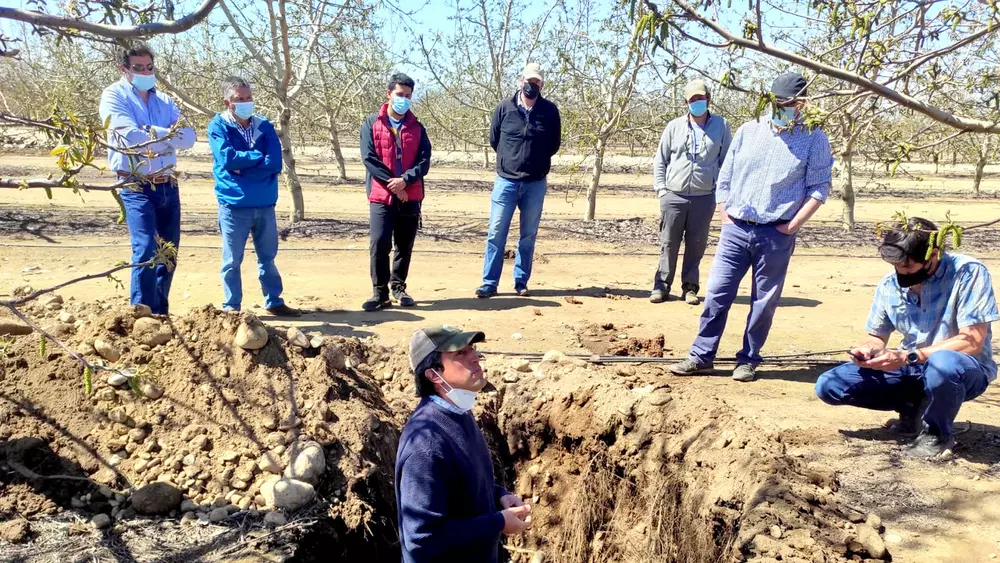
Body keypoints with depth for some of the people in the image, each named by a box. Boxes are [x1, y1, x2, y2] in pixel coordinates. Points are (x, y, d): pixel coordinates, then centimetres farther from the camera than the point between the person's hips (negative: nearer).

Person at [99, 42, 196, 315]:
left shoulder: (164, 100, 14)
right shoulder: (114, 96, -2)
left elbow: (188, 138, 0)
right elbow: (131, 136, -19)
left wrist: (151, 133, -14)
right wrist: (169, 134, -8)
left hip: (168, 187, 6)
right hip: (136, 188, -6)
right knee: (146, 251, -18)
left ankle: (161, 312, 23)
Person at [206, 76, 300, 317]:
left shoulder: (265, 127, 7)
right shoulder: (218, 126, -1)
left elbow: (275, 163, -6)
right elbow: (227, 159, -16)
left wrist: (242, 168, -13)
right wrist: (258, 156, -6)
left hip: (265, 204, 3)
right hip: (234, 205, -3)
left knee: (268, 258, 12)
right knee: (232, 260, 4)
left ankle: (274, 302, 21)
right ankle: (231, 307, 14)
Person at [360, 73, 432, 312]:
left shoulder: (416, 127, 9)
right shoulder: (371, 123, 3)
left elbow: (424, 161, 0)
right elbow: (369, 158, -6)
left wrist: (404, 180, -16)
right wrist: (391, 183, -12)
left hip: (410, 197, 3)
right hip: (381, 196, -2)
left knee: (405, 246, 8)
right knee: (379, 244, -9)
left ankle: (398, 287, 23)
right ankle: (380, 293, 1)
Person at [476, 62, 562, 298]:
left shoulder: (550, 111, 0)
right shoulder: (505, 107, -1)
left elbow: (554, 145, 9)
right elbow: (493, 140, 10)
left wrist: (536, 159, 9)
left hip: (536, 184, 1)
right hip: (506, 181, 0)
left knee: (528, 236, 8)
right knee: (496, 234, -2)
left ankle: (521, 282, 17)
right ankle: (489, 283, 4)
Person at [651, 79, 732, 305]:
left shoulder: (721, 126, 5)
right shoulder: (674, 127, 5)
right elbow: (660, 160, 10)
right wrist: (661, 189, 1)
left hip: (704, 197, 0)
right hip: (673, 196, 0)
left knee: (696, 245, 4)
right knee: (668, 244, 3)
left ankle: (689, 287, 14)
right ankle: (661, 286, 9)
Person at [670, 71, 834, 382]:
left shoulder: (814, 140, 0)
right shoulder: (748, 131, 9)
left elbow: (819, 188, -4)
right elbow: (725, 178, 10)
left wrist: (792, 226, -10)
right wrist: (724, 217, 4)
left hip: (776, 235, -2)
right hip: (735, 229, 3)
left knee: (764, 302, 6)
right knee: (716, 294, 2)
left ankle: (748, 360, 19)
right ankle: (701, 357, 11)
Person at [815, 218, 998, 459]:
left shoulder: (968, 273, -19)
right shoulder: (890, 285, -4)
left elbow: (973, 342, -24)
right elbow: (877, 337, 8)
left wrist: (909, 356, -30)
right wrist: (867, 350, -16)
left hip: (965, 369, -4)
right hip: (909, 369, 5)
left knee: (943, 363, -42)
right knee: (828, 386, -9)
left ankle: (938, 433, -10)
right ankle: (915, 407, 7)